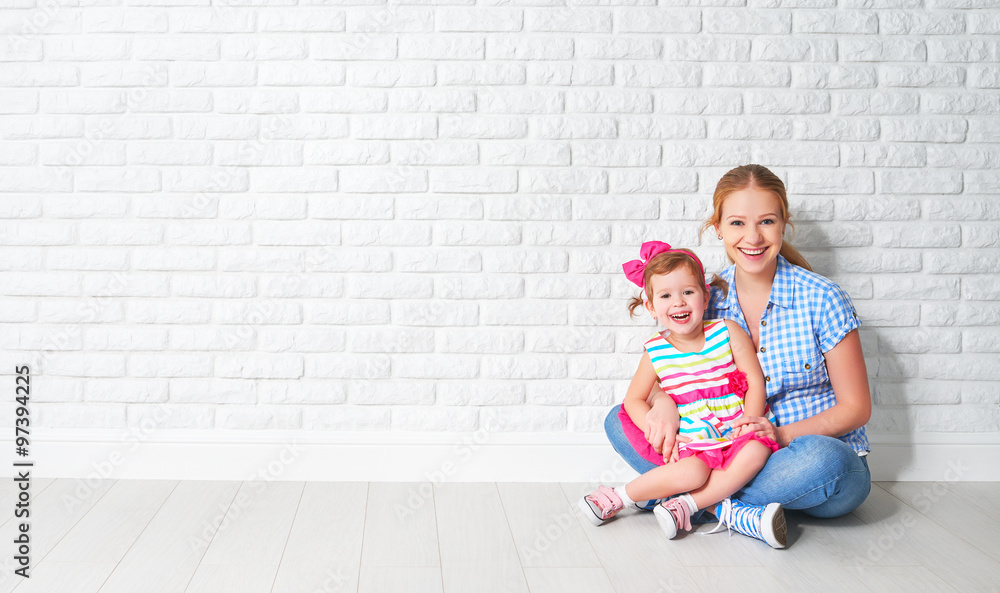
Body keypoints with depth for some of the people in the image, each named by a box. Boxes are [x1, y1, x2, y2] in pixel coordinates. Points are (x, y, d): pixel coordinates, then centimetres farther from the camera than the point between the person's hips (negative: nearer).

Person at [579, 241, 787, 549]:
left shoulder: (728, 332, -1)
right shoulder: (656, 351, 0)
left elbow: (755, 383, 0)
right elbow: (634, 399, 7)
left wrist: (749, 428, -11)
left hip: (735, 437, 1)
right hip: (693, 444, -1)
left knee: (756, 452, -31)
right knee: (692, 473, -32)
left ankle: (684, 506, -25)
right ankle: (623, 495, -9)